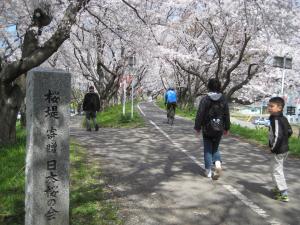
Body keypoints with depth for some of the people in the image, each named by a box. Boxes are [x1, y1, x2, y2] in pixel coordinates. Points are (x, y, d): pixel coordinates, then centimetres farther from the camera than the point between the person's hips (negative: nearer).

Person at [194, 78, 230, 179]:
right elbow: (227, 115, 4)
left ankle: (208, 171, 13)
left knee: (208, 149, 10)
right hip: (219, 129, 3)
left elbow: (199, 115, -11)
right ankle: (218, 163, -7)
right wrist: (226, 128, 14)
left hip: (207, 129, -3)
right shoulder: (223, 99, -1)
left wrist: (197, 127, -2)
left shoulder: (205, 99, -11)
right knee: (215, 148, 19)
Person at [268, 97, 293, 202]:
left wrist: (273, 148, -19)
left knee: (276, 170, 0)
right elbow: (289, 132, 18)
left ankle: (284, 194, 4)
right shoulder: (283, 118, 7)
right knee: (275, 168, 24)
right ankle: (279, 187, 38)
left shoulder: (275, 120, -23)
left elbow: (278, 136, -30)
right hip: (284, 148, 10)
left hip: (279, 150, -10)